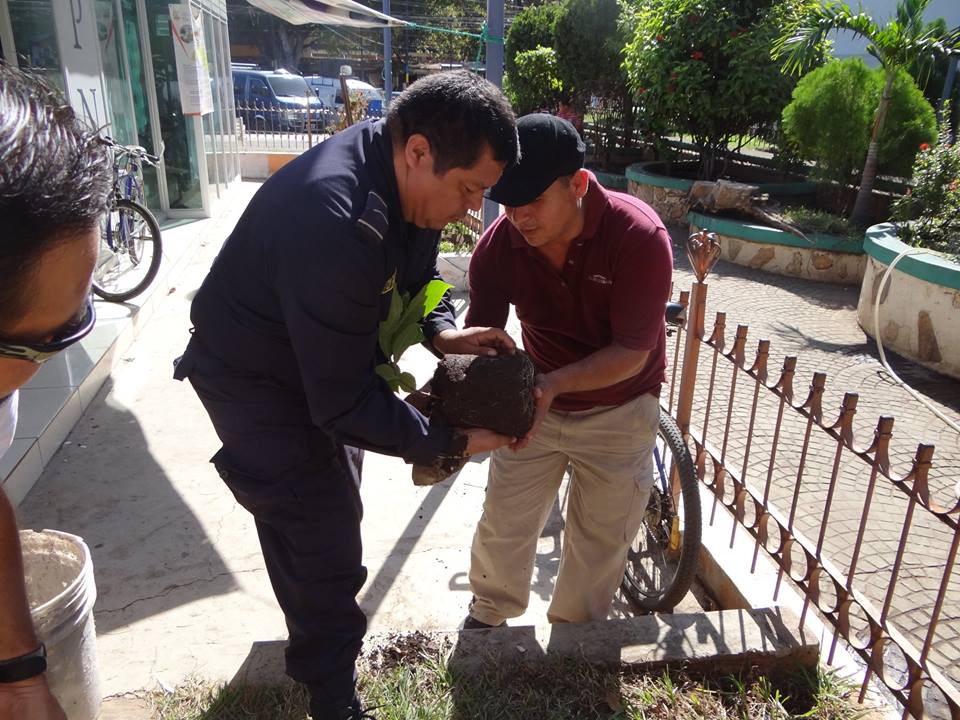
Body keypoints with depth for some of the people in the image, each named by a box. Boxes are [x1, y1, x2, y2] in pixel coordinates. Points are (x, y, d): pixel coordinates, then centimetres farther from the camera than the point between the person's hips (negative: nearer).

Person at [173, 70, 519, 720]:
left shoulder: (411, 180, -13)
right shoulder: (336, 225, -41)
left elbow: (417, 273, 5)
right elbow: (343, 401, -34)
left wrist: (443, 332, -14)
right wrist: (450, 442, -29)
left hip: (325, 359, 10)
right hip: (259, 383, -9)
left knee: (335, 490, 28)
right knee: (323, 541, -1)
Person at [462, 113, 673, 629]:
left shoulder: (640, 236, -29)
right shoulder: (498, 244, -20)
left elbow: (631, 354, -27)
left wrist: (554, 382, -43)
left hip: (618, 409, -2)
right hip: (534, 398, 2)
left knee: (600, 539, 13)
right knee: (502, 524, 11)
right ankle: (488, 615, 41)